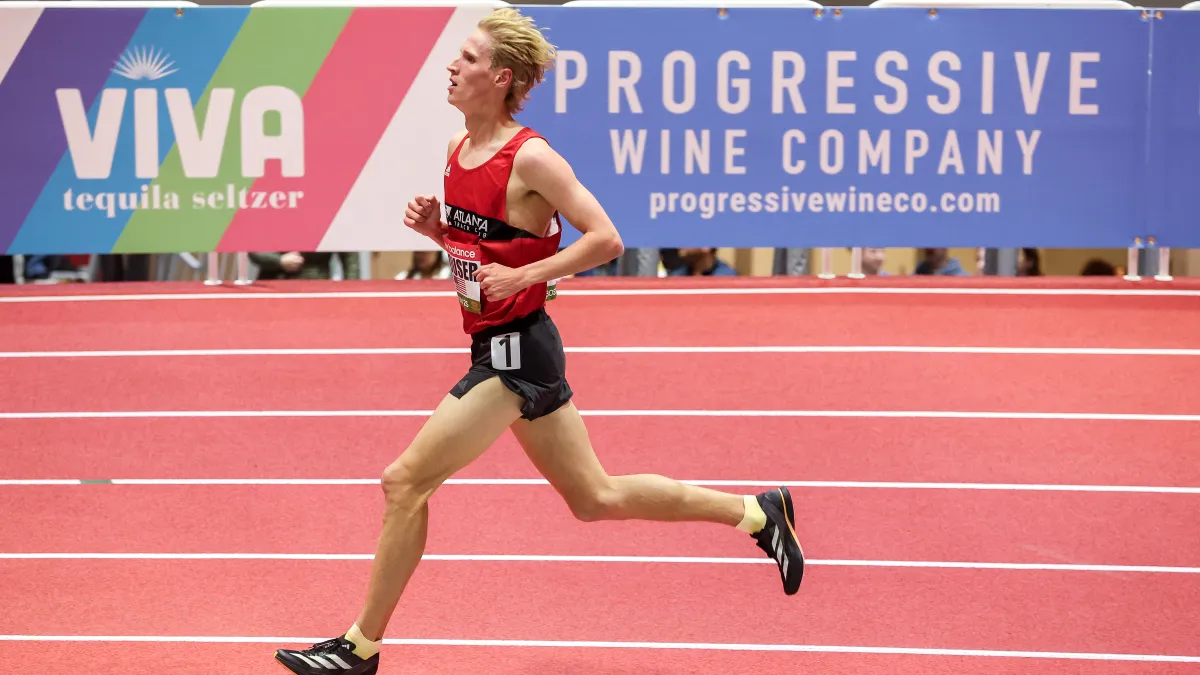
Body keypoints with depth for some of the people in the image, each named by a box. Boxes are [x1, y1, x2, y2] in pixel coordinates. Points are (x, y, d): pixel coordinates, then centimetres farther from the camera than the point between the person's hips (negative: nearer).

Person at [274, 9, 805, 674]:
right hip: (498, 346, 9)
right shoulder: (460, 150, 8)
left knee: (405, 481, -8)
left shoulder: (529, 158, -16)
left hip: (515, 351, -9)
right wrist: (435, 225, 2)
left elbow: (605, 240, -17)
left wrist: (525, 275, -23)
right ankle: (755, 512, 26)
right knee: (595, 499, 16)